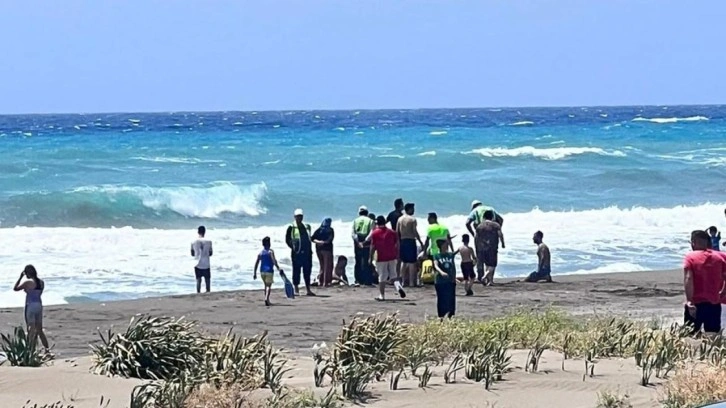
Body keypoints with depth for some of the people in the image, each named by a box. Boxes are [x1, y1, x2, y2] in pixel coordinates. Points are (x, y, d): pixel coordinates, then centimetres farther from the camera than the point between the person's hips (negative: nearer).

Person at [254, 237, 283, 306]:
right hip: (269, 271, -5)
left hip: (262, 271, 5)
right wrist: (278, 268, -24)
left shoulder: (260, 253, 8)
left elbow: (256, 263, 8)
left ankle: (267, 300, 23)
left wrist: (255, 273, 12)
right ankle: (266, 298, -29)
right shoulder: (270, 251, -6)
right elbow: (274, 260, -20)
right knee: (269, 286, -6)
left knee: (266, 285, 20)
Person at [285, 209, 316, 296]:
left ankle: (308, 290, 10)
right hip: (297, 253, -5)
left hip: (307, 252, 5)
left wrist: (310, 249, 10)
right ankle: (296, 290, 4)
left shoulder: (307, 227, 13)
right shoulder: (291, 227, -2)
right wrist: (293, 247, -11)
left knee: (307, 271, 5)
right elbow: (287, 239, -3)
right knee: (296, 271, -1)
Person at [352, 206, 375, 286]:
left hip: (357, 244, 2)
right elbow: (371, 233, -11)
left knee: (358, 262, 10)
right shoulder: (370, 221, 2)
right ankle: (367, 281, -3)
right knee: (367, 263, 1)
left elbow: (353, 233, -3)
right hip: (367, 245, -2)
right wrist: (365, 241, -14)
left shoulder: (355, 221, 9)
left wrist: (358, 242, -10)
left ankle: (358, 280, 7)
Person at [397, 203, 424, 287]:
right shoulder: (412, 219, -10)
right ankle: (412, 282, -4)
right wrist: (421, 242, -6)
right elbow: (415, 232, -13)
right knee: (412, 262, -2)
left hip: (402, 241, 6)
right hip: (411, 241, -6)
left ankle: (404, 281, 14)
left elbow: (397, 232, 7)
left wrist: (399, 242, 14)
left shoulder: (400, 219, 8)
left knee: (404, 262, 13)